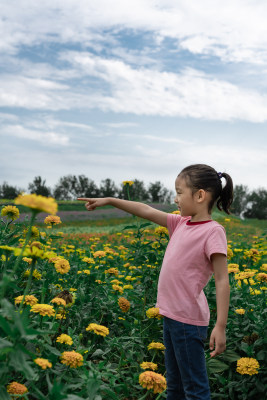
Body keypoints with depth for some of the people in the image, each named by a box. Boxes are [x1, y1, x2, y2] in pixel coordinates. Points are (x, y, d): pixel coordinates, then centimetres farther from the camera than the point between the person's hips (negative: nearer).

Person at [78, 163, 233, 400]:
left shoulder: (212, 231, -15)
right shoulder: (181, 223, 8)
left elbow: (222, 282, -17)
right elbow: (147, 212, 14)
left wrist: (220, 327, -20)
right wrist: (109, 200, 15)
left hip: (188, 320, -8)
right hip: (171, 315, 8)